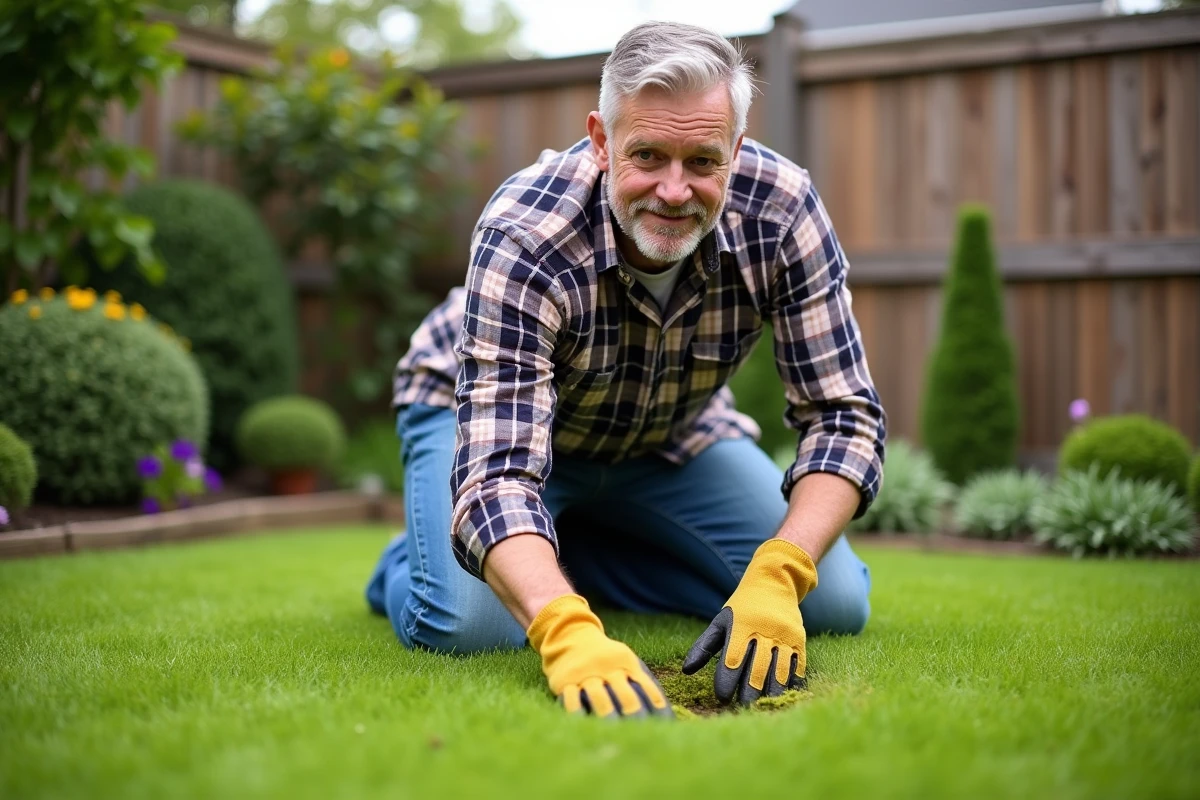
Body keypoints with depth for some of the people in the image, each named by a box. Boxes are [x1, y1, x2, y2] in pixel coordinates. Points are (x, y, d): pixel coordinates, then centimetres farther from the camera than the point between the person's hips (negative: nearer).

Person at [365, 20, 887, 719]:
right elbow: (497, 476, -45)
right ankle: (409, 565, 8)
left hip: (672, 434, 4)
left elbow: (844, 417, -25)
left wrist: (776, 580, -42)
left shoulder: (783, 210, -28)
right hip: (488, 408, -4)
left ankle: (583, 553, 10)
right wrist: (570, 634, -64)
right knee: (472, 624, -31)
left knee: (835, 603, -7)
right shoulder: (521, 239, -38)